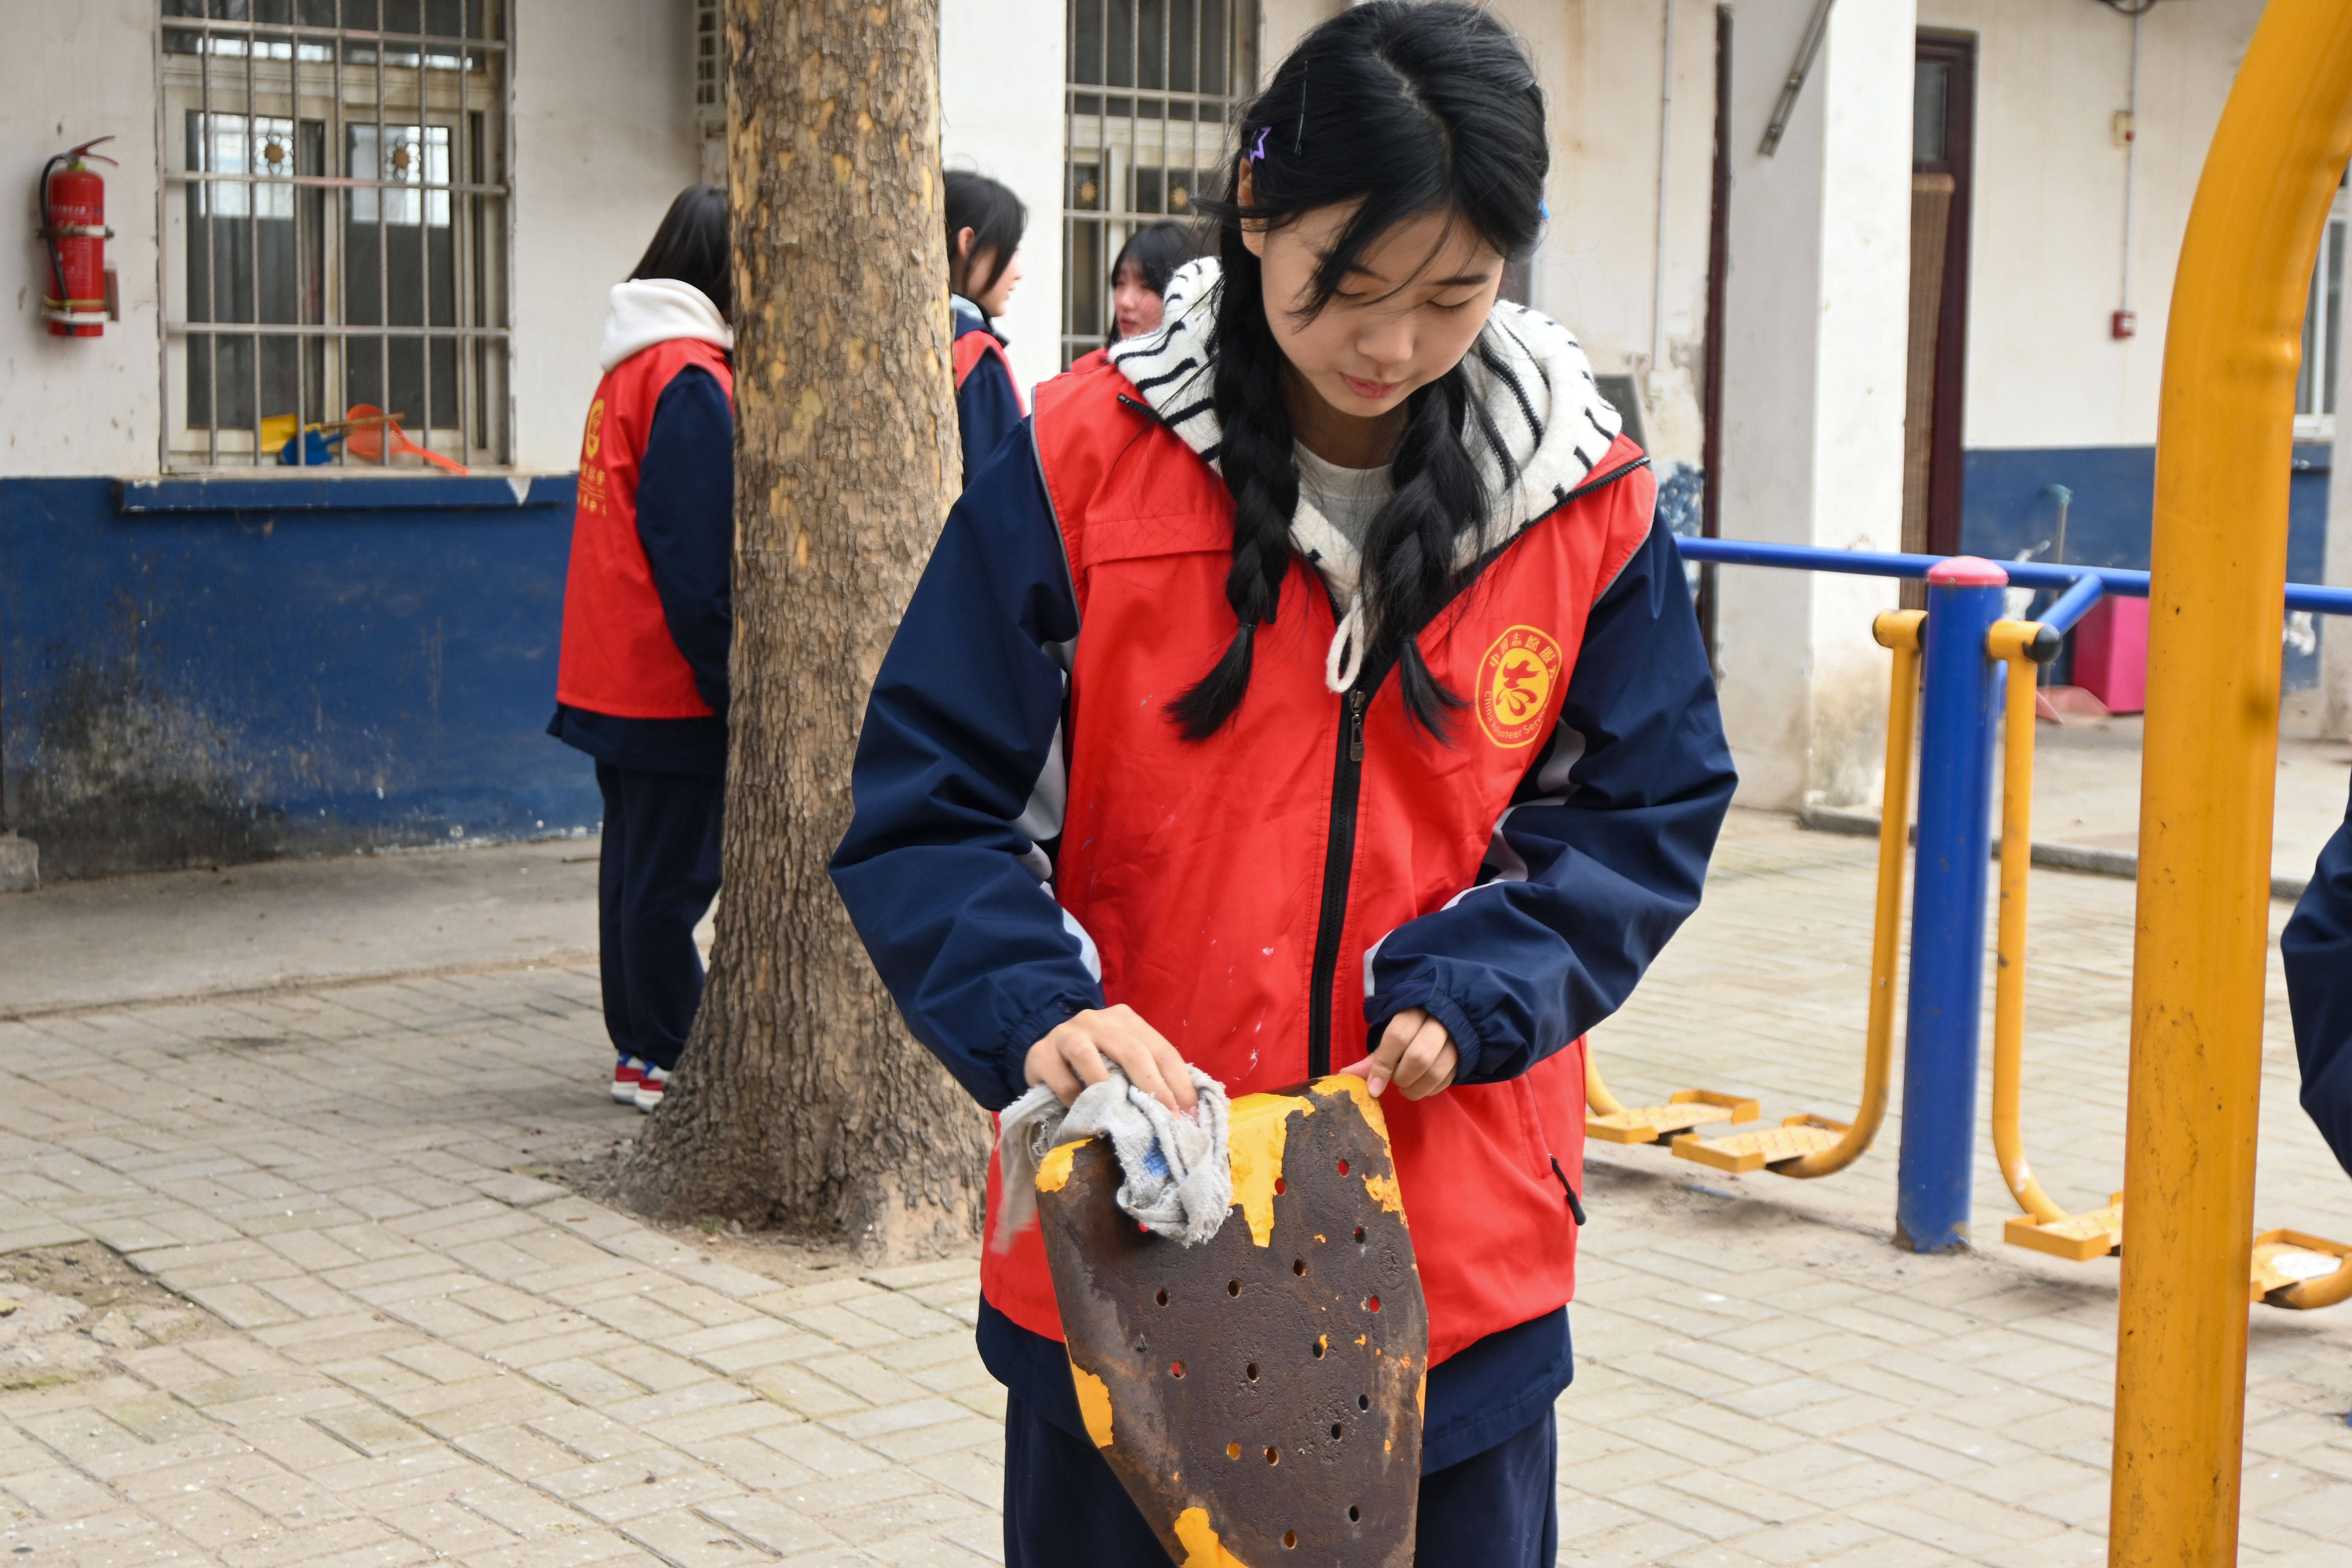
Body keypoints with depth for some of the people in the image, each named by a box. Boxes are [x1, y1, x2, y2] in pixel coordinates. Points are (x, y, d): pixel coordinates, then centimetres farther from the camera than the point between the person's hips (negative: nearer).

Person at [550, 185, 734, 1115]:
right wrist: (732, 682, -15)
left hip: (614, 675, 10)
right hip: (670, 682, -10)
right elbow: (697, 559, -18)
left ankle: (638, 1046, 21)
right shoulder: (690, 376, -14)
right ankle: (665, 1061, 3)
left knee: (636, 859, 14)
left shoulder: (629, 367, 15)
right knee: (674, 873, -3)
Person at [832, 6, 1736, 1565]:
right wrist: (1036, 1013, -24)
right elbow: (926, 809, -7)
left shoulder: (1586, 500, -2)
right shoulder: (1084, 462, -8)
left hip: (1455, 1256, 2)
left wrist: (1467, 992, -13)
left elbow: (1645, 815, 4)